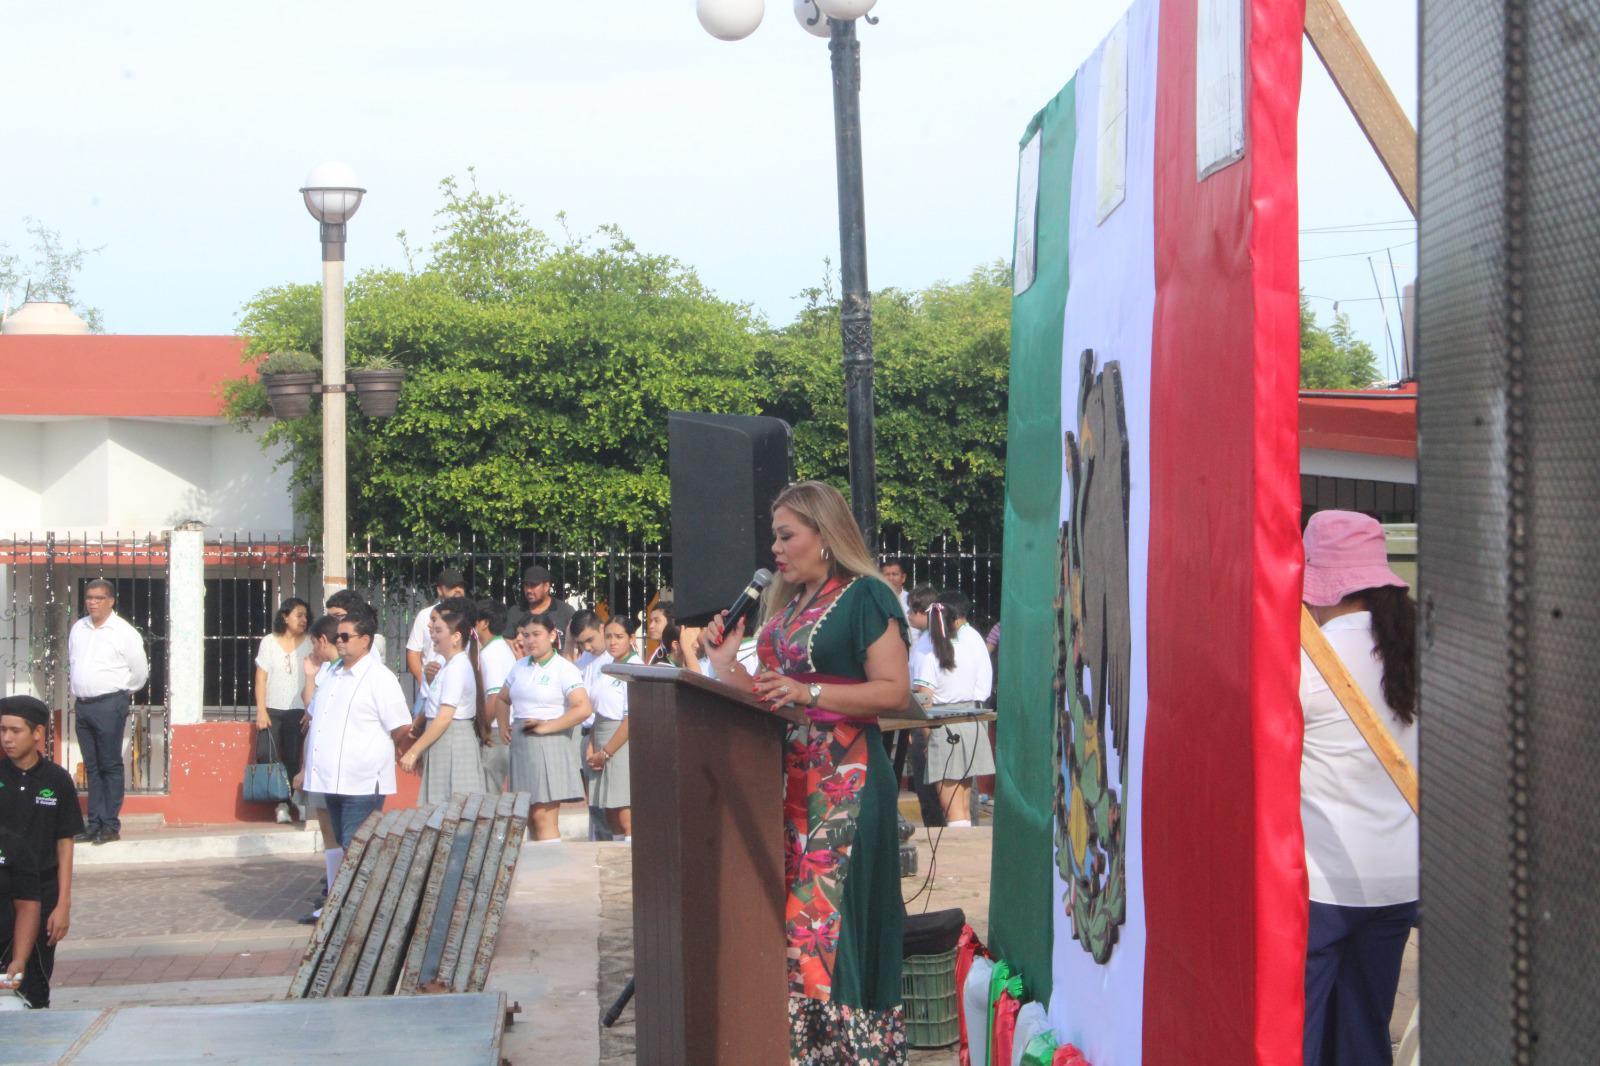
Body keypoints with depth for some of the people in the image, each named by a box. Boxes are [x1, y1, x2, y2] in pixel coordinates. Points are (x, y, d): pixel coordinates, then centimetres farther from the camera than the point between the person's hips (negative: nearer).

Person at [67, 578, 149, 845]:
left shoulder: (124, 632, -7)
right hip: (83, 704, 6)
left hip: (110, 705, -6)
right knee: (91, 767, 10)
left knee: (110, 765, -4)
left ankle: (111, 824, -2)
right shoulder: (78, 628, 11)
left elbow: (140, 672, -2)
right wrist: (78, 693, 16)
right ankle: (94, 822, 13)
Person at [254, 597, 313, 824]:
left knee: (292, 760, -8)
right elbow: (261, 678, 5)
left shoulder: (309, 644, 3)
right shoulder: (269, 642, 5)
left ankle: (285, 805, -6)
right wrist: (261, 711, -2)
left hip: (297, 711, -1)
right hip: (273, 711, 1)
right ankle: (282, 804, 2)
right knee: (274, 759, -2)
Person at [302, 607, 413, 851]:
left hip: (362, 784, -8)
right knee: (342, 846, 14)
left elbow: (402, 729, -11)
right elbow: (316, 717, 30)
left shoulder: (380, 678, -9)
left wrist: (377, 749, 0)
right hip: (332, 780, 8)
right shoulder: (333, 674, 17)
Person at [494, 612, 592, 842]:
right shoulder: (519, 667, 14)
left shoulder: (565, 670, -7)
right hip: (521, 745, 7)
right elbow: (503, 700, 29)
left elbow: (583, 709, -19)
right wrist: (504, 726, 11)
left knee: (543, 817, -11)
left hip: (550, 744, -7)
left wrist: (546, 727, -17)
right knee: (530, 818, 10)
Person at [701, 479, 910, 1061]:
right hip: (788, 772, 8)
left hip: (843, 778, -8)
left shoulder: (865, 597, -6)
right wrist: (728, 665, 4)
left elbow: (894, 690, -13)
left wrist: (807, 693, -20)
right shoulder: (785, 604, 19)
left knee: (829, 907, -9)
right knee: (784, 904, 5)